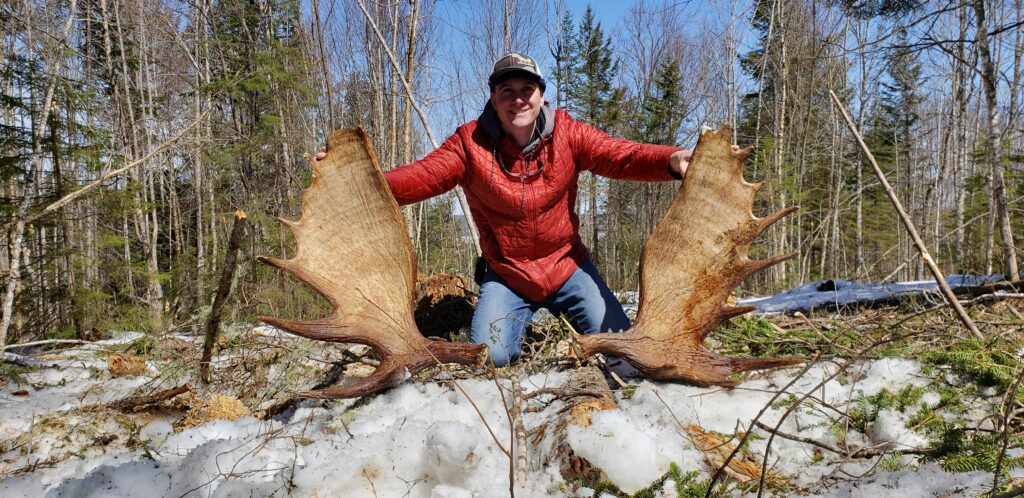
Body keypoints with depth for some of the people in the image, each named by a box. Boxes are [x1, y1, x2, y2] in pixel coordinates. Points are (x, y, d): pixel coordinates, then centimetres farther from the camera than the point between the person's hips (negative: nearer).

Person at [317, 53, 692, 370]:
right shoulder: (471, 142, -13)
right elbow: (421, 176, -19)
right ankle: (521, 318, 23)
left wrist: (670, 160, -42)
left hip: (567, 266, 1)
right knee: (489, 356, -12)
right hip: (506, 274, 0)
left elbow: (621, 156, -20)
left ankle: (558, 312, 27)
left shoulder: (566, 133, -11)